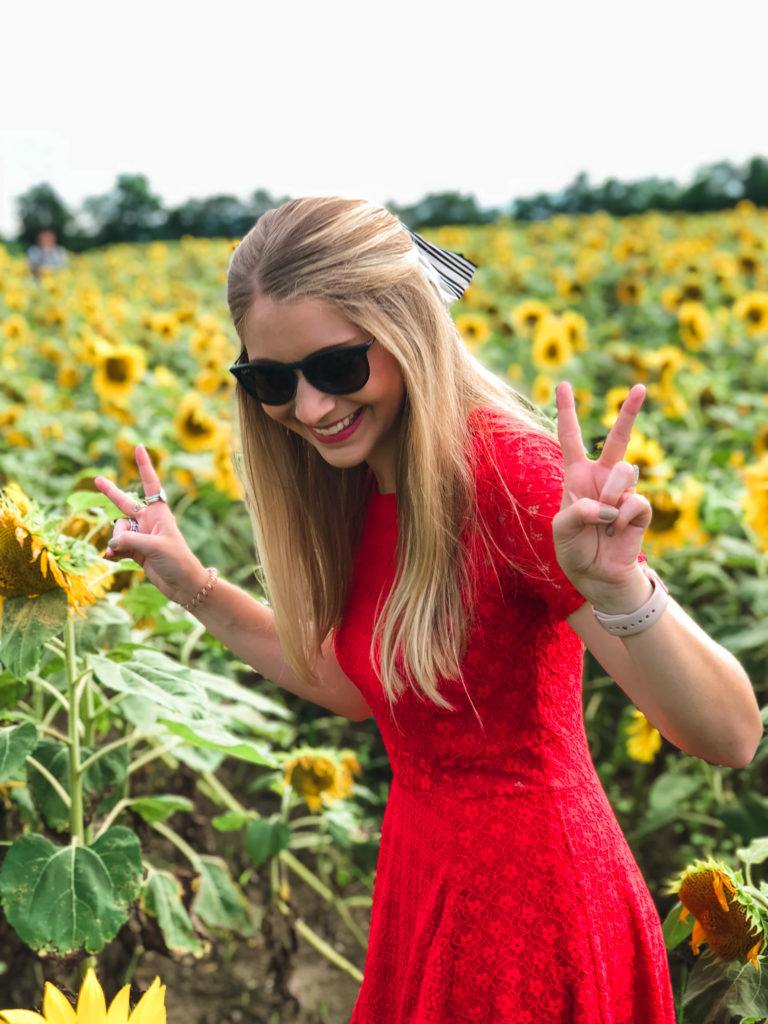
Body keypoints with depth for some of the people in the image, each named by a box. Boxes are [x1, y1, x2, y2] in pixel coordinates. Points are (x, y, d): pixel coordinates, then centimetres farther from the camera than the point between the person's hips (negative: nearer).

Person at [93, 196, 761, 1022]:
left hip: (530, 914, -7)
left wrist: (617, 588, -46)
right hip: (423, 890, 7)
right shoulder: (356, 485, -3)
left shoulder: (506, 468, -26)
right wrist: (188, 583, 5)